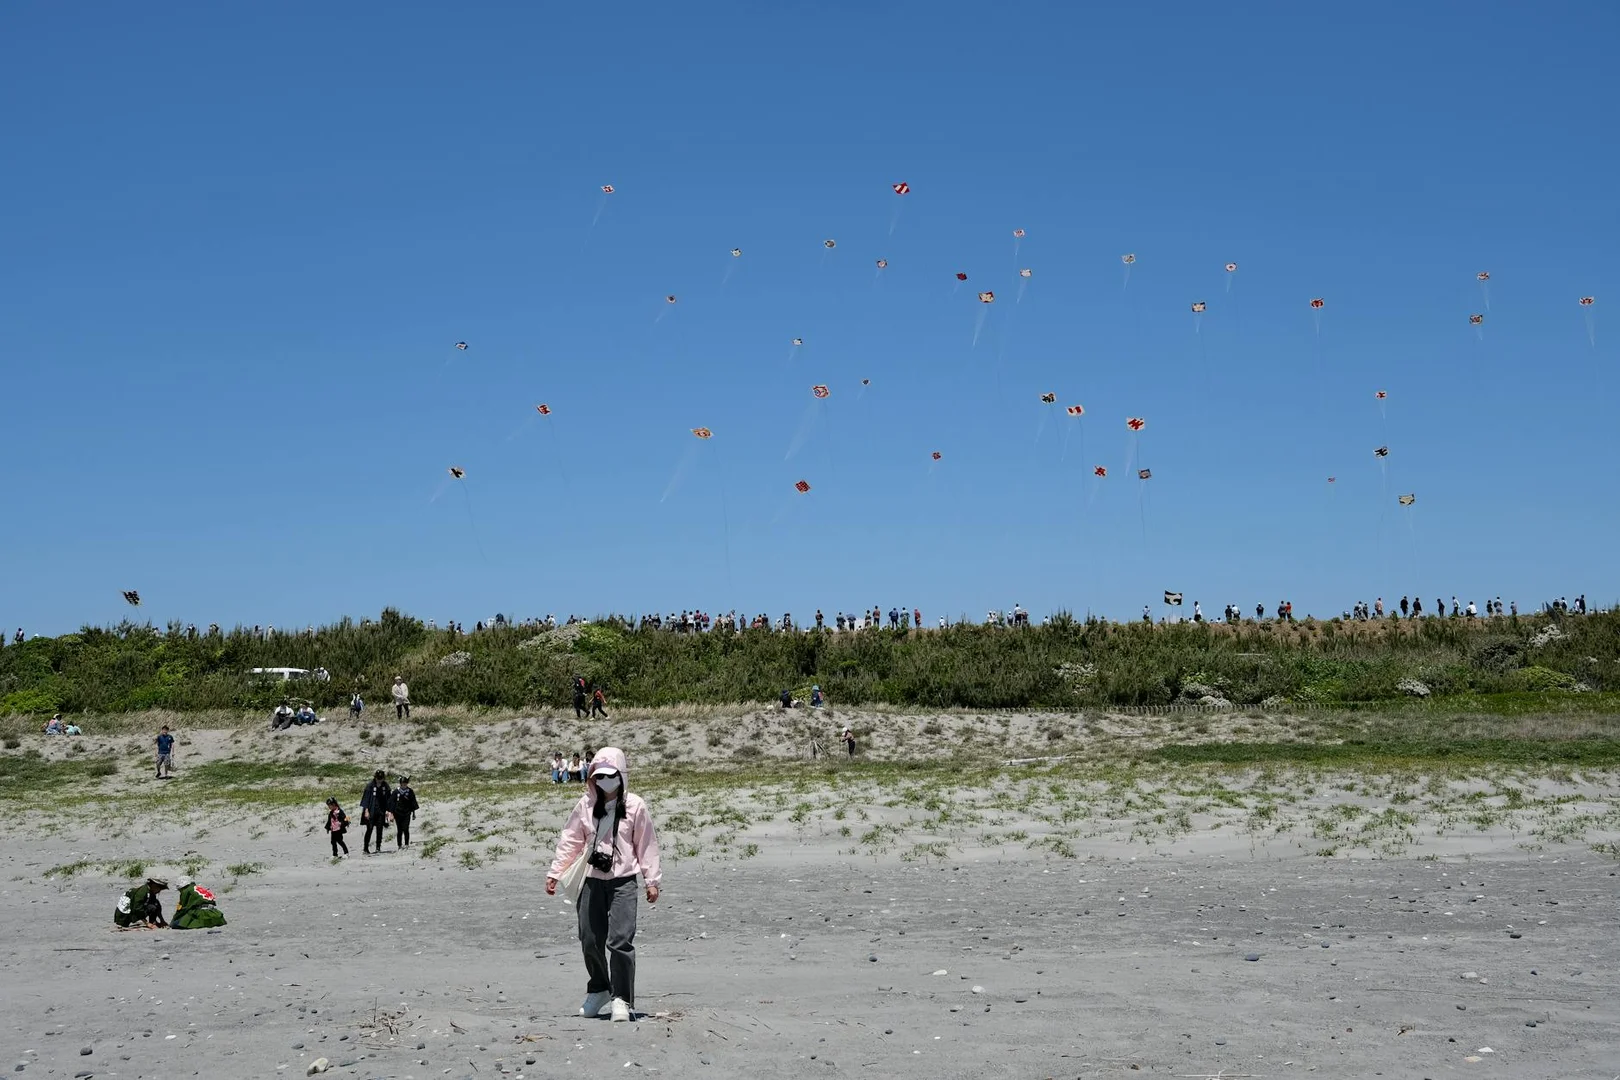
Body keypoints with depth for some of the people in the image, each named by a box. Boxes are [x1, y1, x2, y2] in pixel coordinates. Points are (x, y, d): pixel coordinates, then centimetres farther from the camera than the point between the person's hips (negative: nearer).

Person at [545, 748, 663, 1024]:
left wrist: (652, 880, 2)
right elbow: (570, 841, 11)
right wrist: (554, 872, 8)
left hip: (623, 881, -3)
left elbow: (646, 845, 3)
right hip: (592, 880, 3)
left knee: (620, 940, -12)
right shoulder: (585, 805, 5)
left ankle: (621, 999, -4)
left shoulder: (634, 806, -2)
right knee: (590, 940, 6)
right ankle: (598, 989, 28)